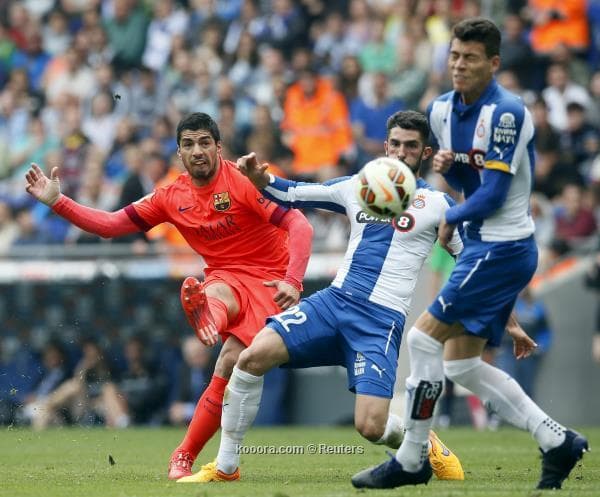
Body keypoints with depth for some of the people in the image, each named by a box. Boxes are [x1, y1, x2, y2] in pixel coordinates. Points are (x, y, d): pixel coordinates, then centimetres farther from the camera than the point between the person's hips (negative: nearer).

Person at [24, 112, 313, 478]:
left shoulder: (244, 182, -12)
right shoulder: (172, 197, 4)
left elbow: (300, 227, -17)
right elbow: (111, 225, 8)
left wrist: (292, 281, -29)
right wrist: (57, 201, -3)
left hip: (268, 282, -4)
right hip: (225, 279, 4)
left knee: (229, 366, -21)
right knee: (214, 293, -35)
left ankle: (184, 456, -20)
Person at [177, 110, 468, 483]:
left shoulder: (437, 204, 2)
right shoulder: (357, 187, 12)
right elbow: (292, 195, 16)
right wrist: (259, 178, -5)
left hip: (382, 321, -4)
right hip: (335, 301, 4)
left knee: (370, 426, -19)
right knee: (254, 356, -17)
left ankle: (429, 447, 17)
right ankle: (225, 467, -4)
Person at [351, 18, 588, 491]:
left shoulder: (506, 112, -19)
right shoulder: (442, 109, 6)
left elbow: (493, 193, -21)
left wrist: (450, 221, -5)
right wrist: (445, 165, -5)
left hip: (502, 248, -10)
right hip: (481, 245, 10)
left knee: (424, 338, -10)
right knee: (460, 364, 10)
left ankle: (410, 461, 1)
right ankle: (557, 440, 16)